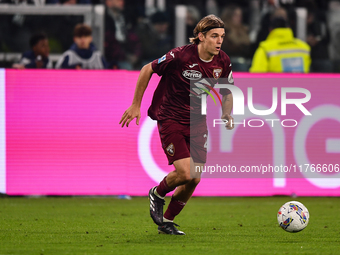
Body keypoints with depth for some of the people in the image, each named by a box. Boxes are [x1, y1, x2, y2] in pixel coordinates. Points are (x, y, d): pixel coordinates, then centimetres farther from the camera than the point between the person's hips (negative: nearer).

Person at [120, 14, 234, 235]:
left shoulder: (223, 62, -5)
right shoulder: (181, 56, -22)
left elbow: (227, 91, 13)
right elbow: (147, 70, -9)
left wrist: (227, 114, -6)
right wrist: (136, 105, -6)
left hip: (197, 122, 6)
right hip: (170, 119, -6)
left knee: (194, 179, 1)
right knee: (185, 173, -18)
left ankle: (167, 221, 22)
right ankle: (157, 194, 16)